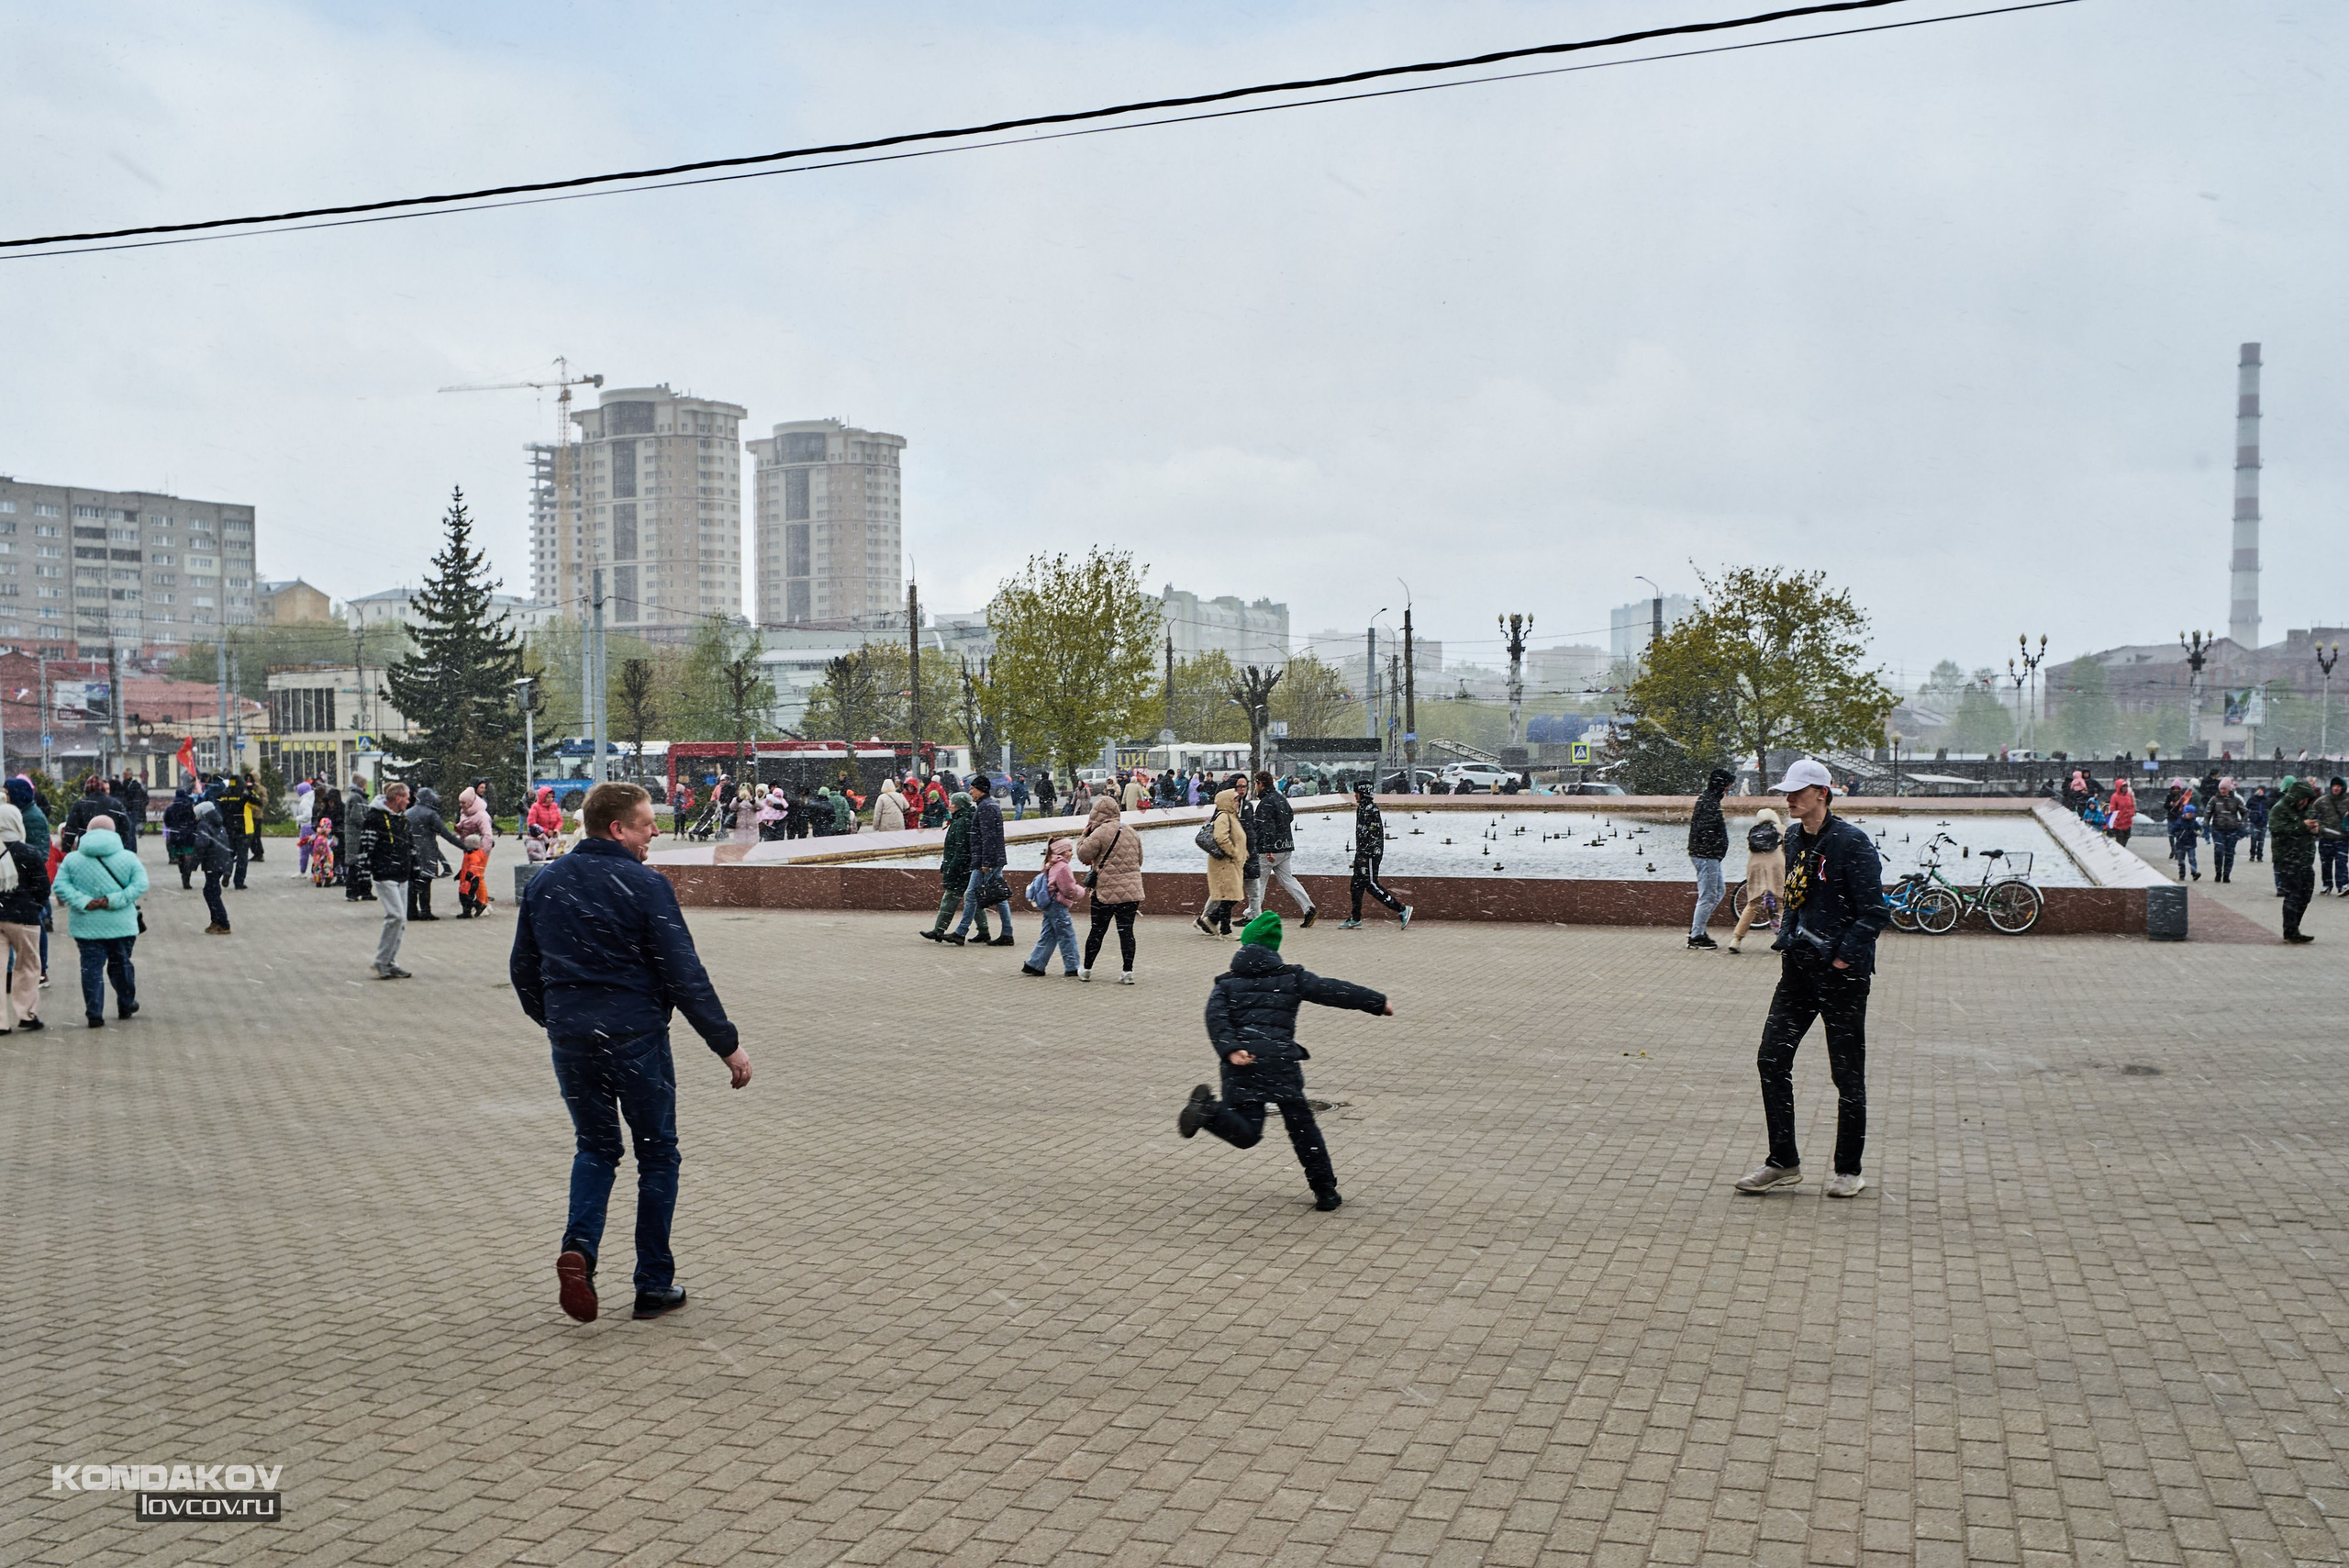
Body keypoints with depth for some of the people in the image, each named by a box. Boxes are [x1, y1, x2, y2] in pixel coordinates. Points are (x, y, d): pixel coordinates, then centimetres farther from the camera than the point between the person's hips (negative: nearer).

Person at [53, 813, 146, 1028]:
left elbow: (60, 886, -8)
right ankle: (126, 1005, 31)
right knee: (121, 965, 16)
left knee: (91, 967, 4)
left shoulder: (72, 859, 0)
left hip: (87, 926, 0)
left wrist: (83, 903, -13)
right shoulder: (128, 858, -1)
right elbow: (140, 885, -10)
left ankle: (94, 1013, -1)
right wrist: (114, 901, -13)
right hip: (121, 925, 0)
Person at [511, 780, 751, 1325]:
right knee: (657, 1155, 10)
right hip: (635, 1037, -5)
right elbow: (685, 976, -15)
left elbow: (523, 970, 14)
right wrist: (727, 1044, -9)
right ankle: (654, 1286, 13)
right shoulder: (645, 886, -13)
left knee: (596, 1146, 21)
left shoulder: (544, 884, 6)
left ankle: (578, 1247, -4)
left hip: (570, 1040, 5)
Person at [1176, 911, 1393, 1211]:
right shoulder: (1292, 977, 16)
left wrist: (1230, 1049, -12)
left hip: (1241, 1063, 1)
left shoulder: (1226, 983, 18)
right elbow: (1332, 991, 15)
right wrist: (1379, 1003, 22)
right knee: (1302, 1125, 13)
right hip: (1281, 1060, -1)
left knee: (1245, 1134, -2)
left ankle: (1209, 1110, -30)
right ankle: (1325, 1190, 13)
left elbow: (1216, 1019, 0)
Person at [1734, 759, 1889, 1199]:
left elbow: (1875, 911, -15)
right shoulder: (1795, 839, 9)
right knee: (1772, 1060, 3)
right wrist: (1785, 941, 12)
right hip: (1798, 969, 7)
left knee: (1848, 1074, 4)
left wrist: (1844, 957, -17)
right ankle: (1783, 1162, 14)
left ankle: (1848, 1170, 17)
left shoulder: (1852, 843, -14)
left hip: (1842, 974, -7)